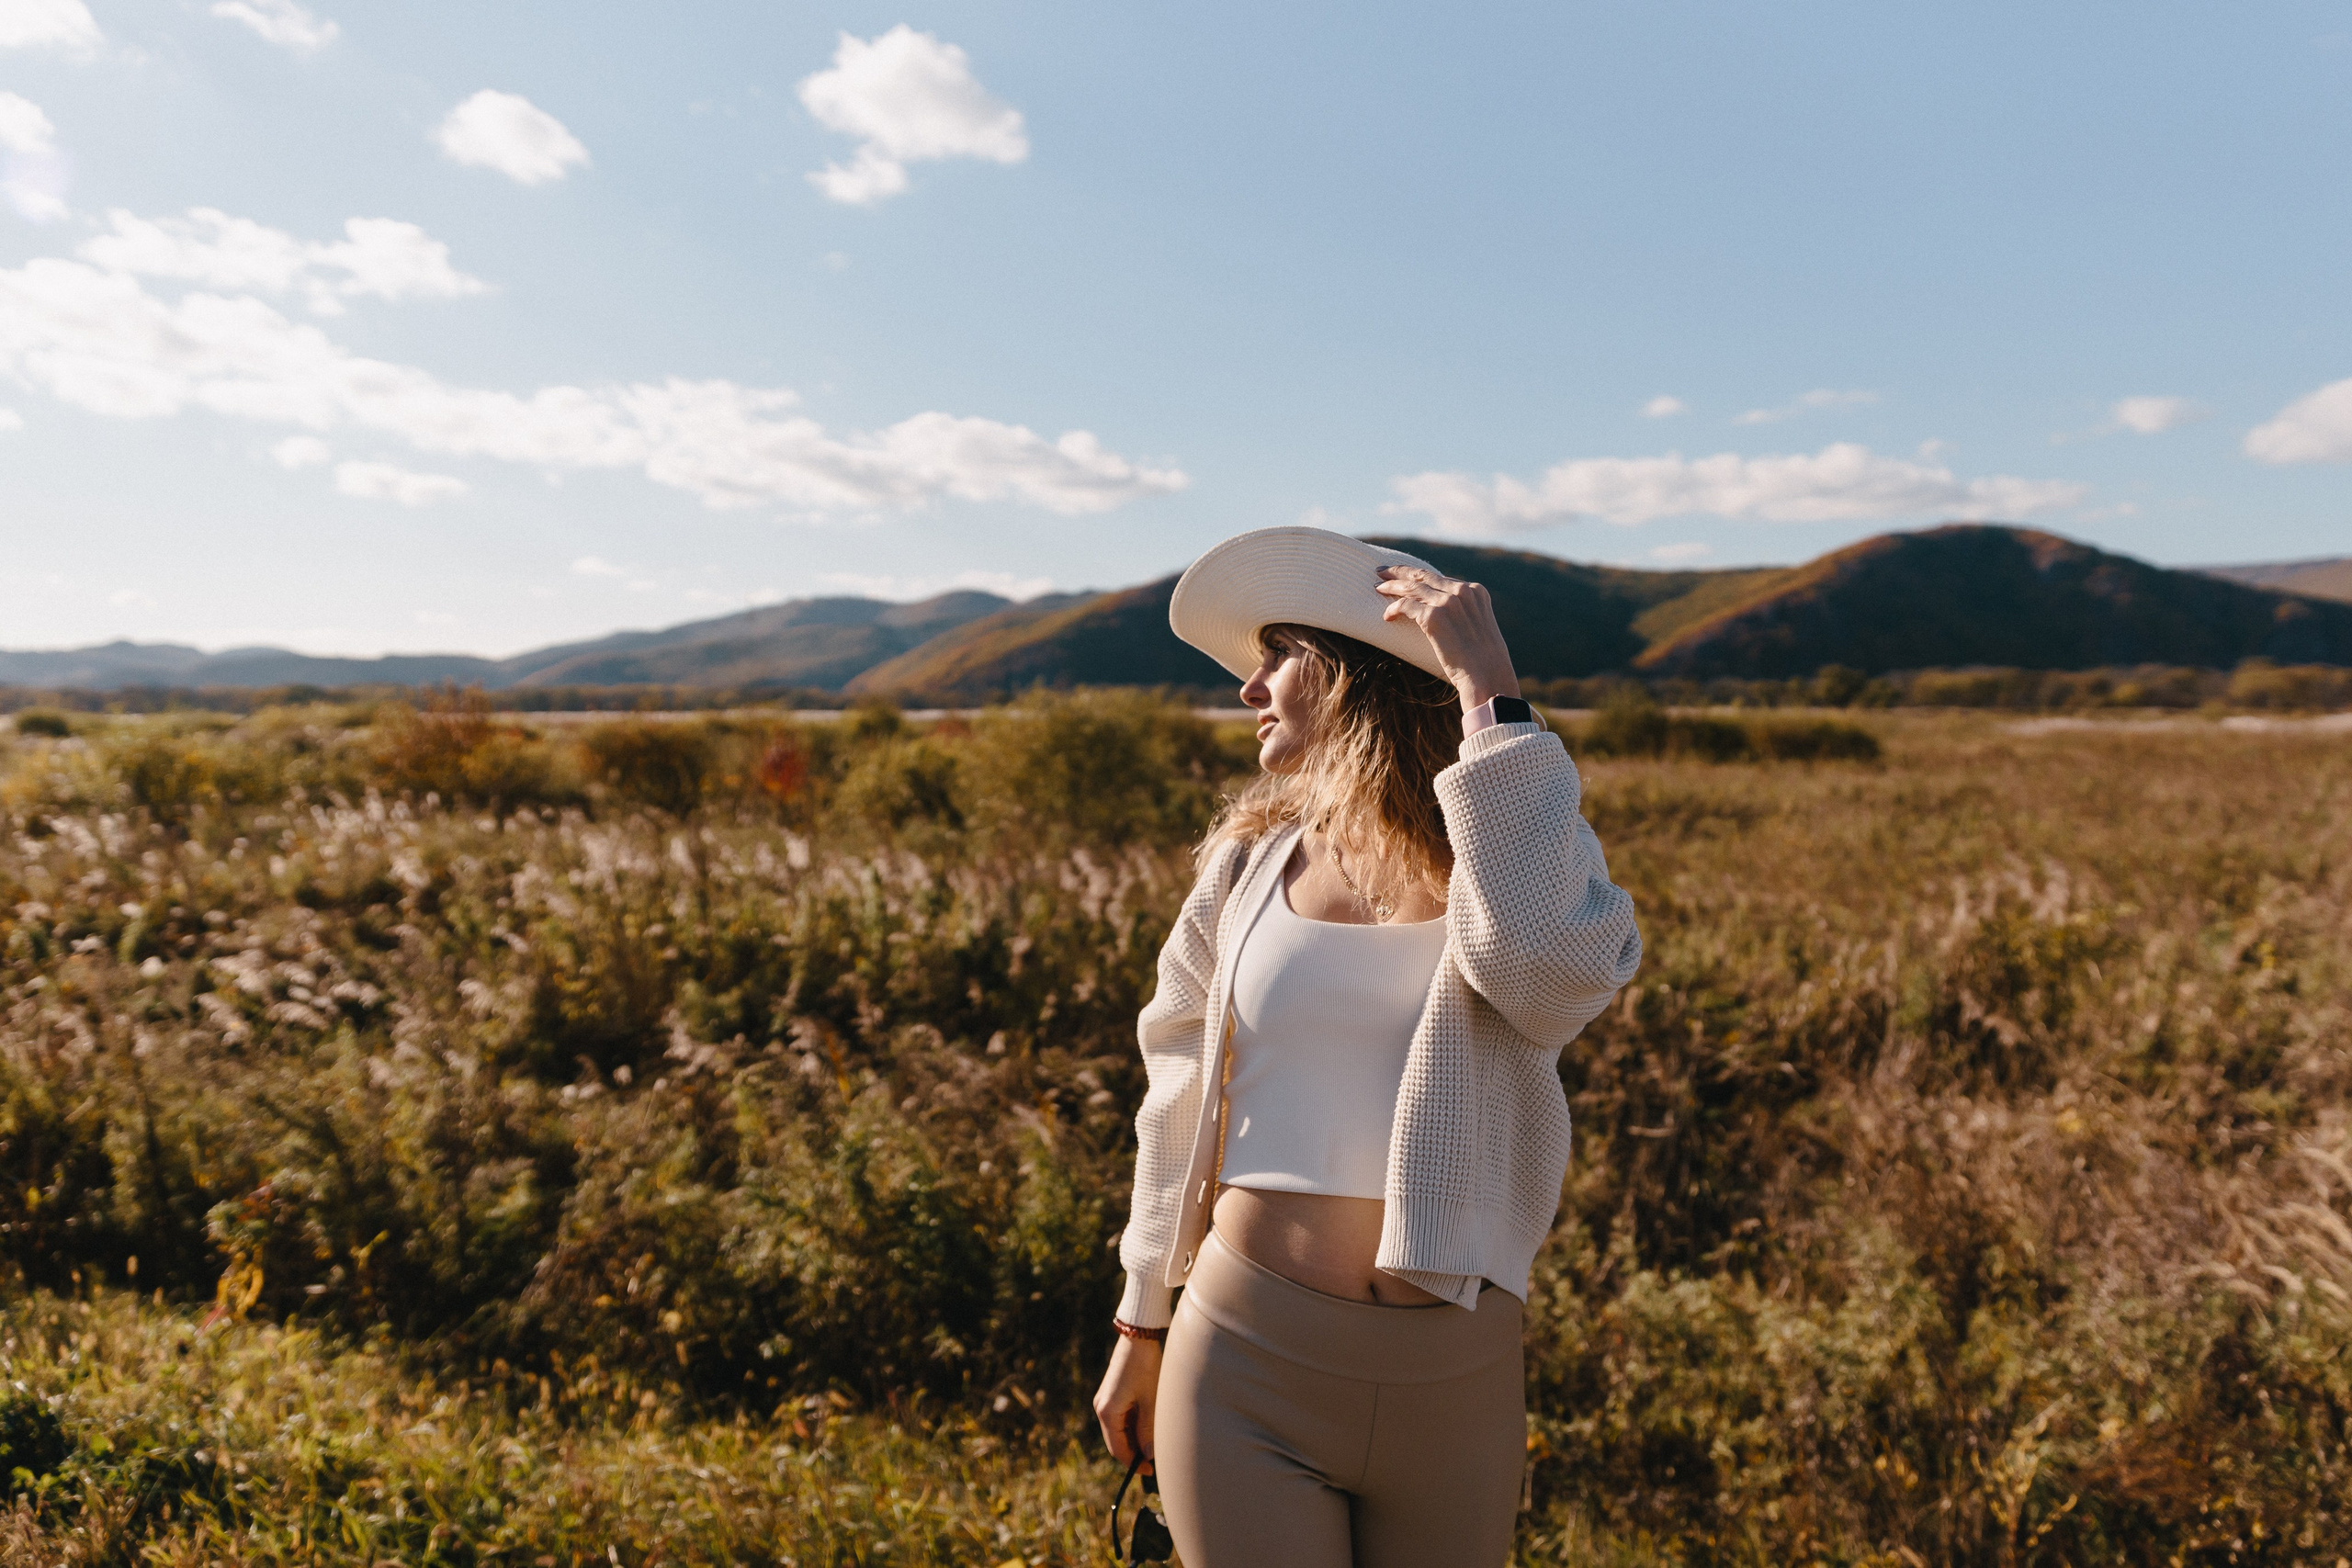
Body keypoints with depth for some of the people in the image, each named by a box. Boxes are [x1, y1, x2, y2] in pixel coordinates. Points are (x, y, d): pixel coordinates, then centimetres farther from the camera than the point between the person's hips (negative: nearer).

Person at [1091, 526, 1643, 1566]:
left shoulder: (1523, 851, -5)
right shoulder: (1251, 865, 1)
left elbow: (1554, 964, -30)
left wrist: (1490, 693, -24)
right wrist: (1141, 1328, 16)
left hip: (1454, 1380, -1)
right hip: (1247, 1364, 1)